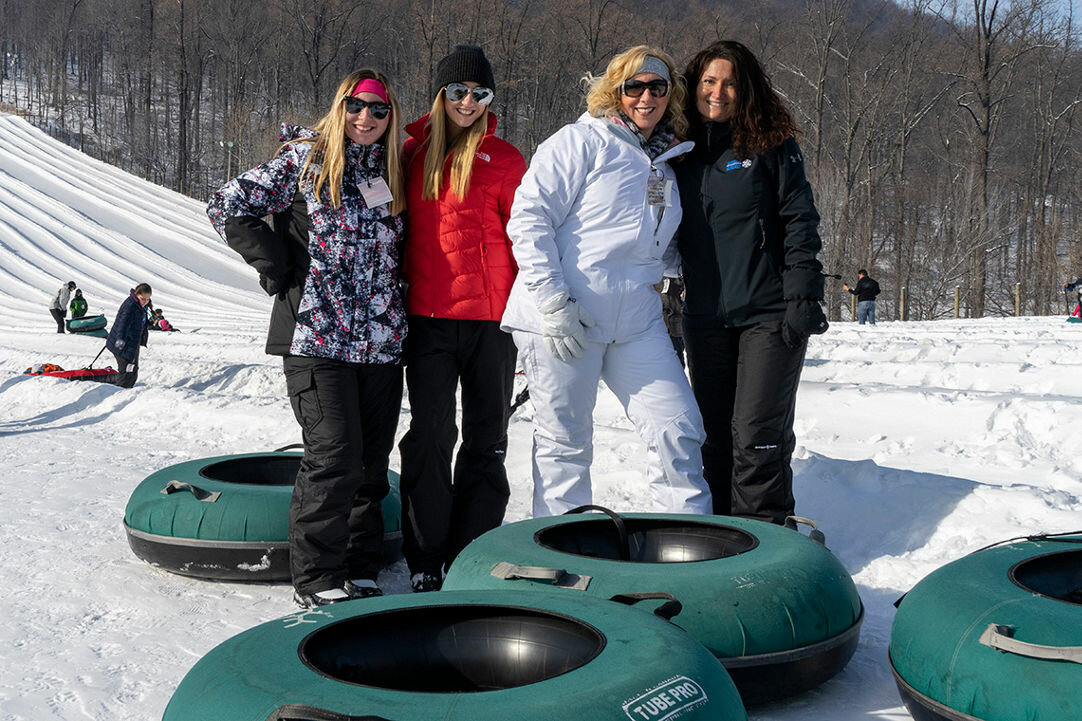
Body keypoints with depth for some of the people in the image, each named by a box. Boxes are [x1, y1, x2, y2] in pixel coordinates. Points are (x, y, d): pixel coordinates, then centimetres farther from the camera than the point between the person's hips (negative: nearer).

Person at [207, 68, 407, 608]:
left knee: (372, 462, 8)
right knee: (334, 458, -9)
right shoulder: (305, 159, -2)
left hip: (382, 342, 6)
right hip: (318, 337, -5)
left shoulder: (393, 173, 14)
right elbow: (227, 206, -4)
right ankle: (318, 579, 4)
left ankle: (361, 572, 21)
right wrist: (278, 267, -7)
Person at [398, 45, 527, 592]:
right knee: (429, 436, -1)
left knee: (485, 439, 6)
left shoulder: (503, 159, 4)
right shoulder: (414, 151, 11)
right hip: (427, 316, 1)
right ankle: (425, 560, 9)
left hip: (490, 316, -1)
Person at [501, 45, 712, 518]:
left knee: (680, 432, 1)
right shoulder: (582, 141, -3)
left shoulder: (665, 162, 19)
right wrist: (552, 302, -18)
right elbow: (528, 218, -11)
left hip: (636, 321, 6)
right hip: (562, 320, -6)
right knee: (565, 443, 3)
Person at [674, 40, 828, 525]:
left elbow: (800, 222, -5)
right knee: (714, 437, 9)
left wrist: (803, 296, -13)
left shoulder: (771, 146, 0)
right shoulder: (682, 153, 12)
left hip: (768, 315, -4)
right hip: (704, 318, 4)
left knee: (757, 437, -9)